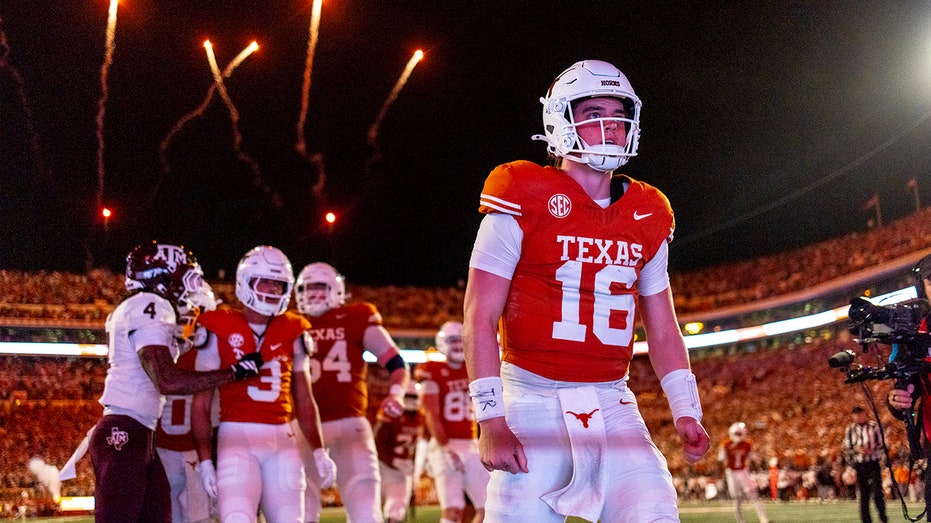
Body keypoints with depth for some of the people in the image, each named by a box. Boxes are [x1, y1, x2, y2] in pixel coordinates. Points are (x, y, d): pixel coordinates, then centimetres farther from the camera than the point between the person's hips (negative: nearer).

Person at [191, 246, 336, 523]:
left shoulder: (292, 333, 12)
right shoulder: (219, 331, 1)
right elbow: (201, 403, 1)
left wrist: (318, 451, 10)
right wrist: (205, 461, -5)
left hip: (283, 440, 4)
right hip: (237, 438, -4)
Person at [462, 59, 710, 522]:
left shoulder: (647, 217, 10)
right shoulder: (524, 201, -6)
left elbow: (662, 330, 17)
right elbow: (480, 319, -8)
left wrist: (686, 411, 7)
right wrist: (490, 421, -14)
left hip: (612, 404, 4)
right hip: (534, 401, -4)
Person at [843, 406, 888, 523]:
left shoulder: (874, 426, 1)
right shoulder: (850, 429, 7)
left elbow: (882, 444, 3)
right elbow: (846, 448, 9)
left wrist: (872, 450, -15)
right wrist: (856, 449, -10)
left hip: (874, 463, -2)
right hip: (859, 464, 2)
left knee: (877, 490, -10)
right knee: (863, 494, 3)